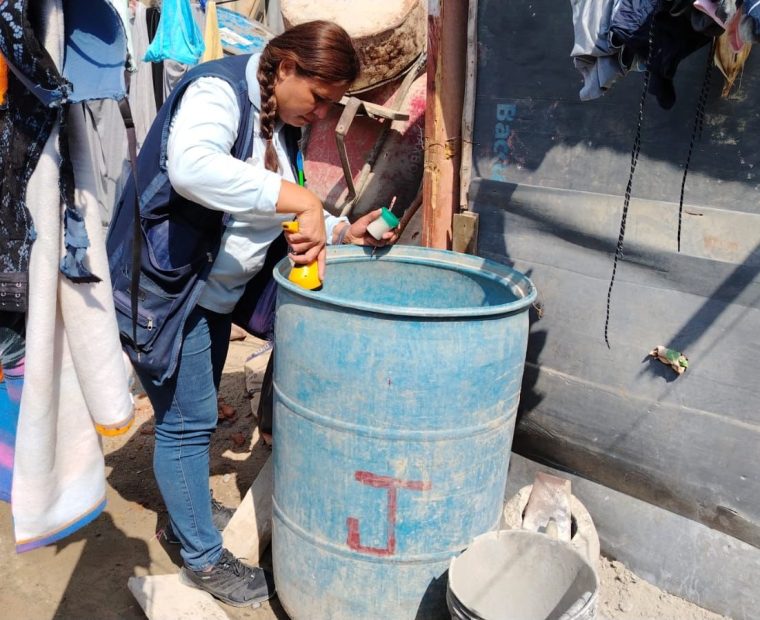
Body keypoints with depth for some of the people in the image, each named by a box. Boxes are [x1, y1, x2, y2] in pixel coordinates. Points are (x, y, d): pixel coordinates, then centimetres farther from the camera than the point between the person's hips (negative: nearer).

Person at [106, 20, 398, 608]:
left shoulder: (281, 122, 7)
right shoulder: (218, 90, -20)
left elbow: (277, 215, 14)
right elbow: (190, 166, -43)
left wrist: (344, 230, 3)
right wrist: (298, 197, -45)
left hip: (215, 291, 9)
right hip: (165, 287, -9)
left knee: (197, 413, 21)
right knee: (187, 420, 1)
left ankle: (186, 505, 44)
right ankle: (205, 560, 18)